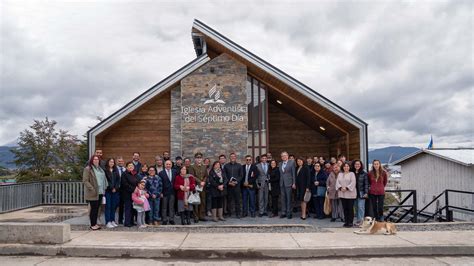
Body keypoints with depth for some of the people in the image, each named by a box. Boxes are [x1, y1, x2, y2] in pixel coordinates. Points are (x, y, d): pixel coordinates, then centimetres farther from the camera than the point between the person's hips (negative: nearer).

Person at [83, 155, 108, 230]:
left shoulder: (100, 169, 17)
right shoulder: (88, 169, -6)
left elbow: (103, 179, 22)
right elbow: (85, 181, -12)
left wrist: (105, 187, 9)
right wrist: (92, 189, -19)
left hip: (100, 192, 7)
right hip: (93, 193, -7)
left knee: (97, 208, 11)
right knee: (93, 208, -2)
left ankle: (95, 223, 20)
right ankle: (92, 225, 8)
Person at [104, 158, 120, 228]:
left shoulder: (116, 170, 13)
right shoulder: (105, 170, -3)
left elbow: (118, 180, 8)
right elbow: (105, 180, -9)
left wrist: (115, 188, -4)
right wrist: (111, 188, -10)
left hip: (115, 190, 5)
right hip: (108, 190, -5)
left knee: (114, 206, 8)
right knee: (108, 206, -2)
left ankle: (112, 221, 15)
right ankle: (108, 222, 0)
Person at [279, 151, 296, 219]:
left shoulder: (292, 162, -2)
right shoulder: (280, 164, 12)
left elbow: (293, 173, -5)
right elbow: (280, 174, 14)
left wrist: (294, 183, -9)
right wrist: (279, 182, 7)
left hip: (288, 183, -4)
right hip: (282, 183, 5)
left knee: (289, 198, 0)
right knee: (283, 198, 8)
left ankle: (289, 213, 7)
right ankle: (283, 213, 15)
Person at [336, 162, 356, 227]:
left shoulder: (351, 174, 2)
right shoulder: (340, 174, 15)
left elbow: (353, 183, -10)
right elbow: (337, 182, 6)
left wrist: (346, 188, -18)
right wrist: (340, 188, -12)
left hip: (350, 193, -4)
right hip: (342, 194, 4)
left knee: (350, 208, -3)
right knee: (345, 208, 7)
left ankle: (350, 222, 3)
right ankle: (346, 221, 13)